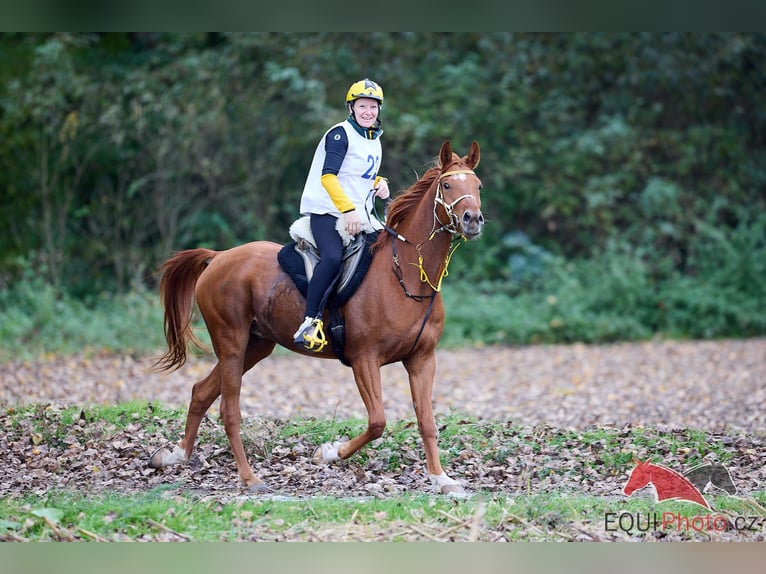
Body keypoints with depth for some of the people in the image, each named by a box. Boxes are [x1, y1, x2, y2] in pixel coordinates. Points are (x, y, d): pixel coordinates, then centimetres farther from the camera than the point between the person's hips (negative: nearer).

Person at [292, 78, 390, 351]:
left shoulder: (375, 140, 17)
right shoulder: (340, 134, -9)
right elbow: (328, 176, -18)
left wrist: (379, 183, 7)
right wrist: (348, 210, -27)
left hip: (358, 216, 9)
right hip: (327, 211, -9)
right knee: (333, 257, -32)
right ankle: (310, 323, -33)